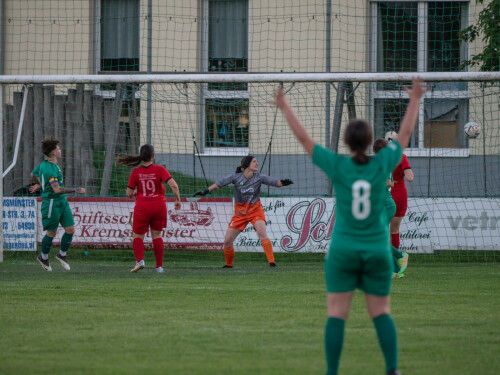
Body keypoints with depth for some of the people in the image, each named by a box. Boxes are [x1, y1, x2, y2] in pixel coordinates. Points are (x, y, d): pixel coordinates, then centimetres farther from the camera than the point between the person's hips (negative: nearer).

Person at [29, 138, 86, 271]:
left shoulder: (45, 164, 8)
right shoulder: (50, 169, -23)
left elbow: (33, 174, 28)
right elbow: (57, 189, -30)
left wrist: (38, 184, 45)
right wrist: (75, 190, -25)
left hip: (62, 202, 9)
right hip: (52, 203, -9)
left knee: (70, 229, 5)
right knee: (51, 233, 5)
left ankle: (62, 255, 25)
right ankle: (43, 257, 27)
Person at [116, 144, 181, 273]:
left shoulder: (135, 172, -6)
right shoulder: (159, 170, -8)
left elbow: (129, 193, -1)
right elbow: (173, 185, -17)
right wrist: (178, 200, -4)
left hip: (142, 208, -1)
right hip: (159, 207, 1)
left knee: (138, 236, 11)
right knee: (157, 235, 15)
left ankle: (139, 260, -14)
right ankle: (159, 266, 13)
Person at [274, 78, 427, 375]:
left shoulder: (338, 166, -11)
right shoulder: (382, 165, -8)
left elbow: (305, 139, -3)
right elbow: (405, 134, 5)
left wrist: (285, 107, 6)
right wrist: (415, 100, 17)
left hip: (343, 252, -1)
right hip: (377, 252, 1)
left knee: (337, 314, 1)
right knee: (381, 313, 9)